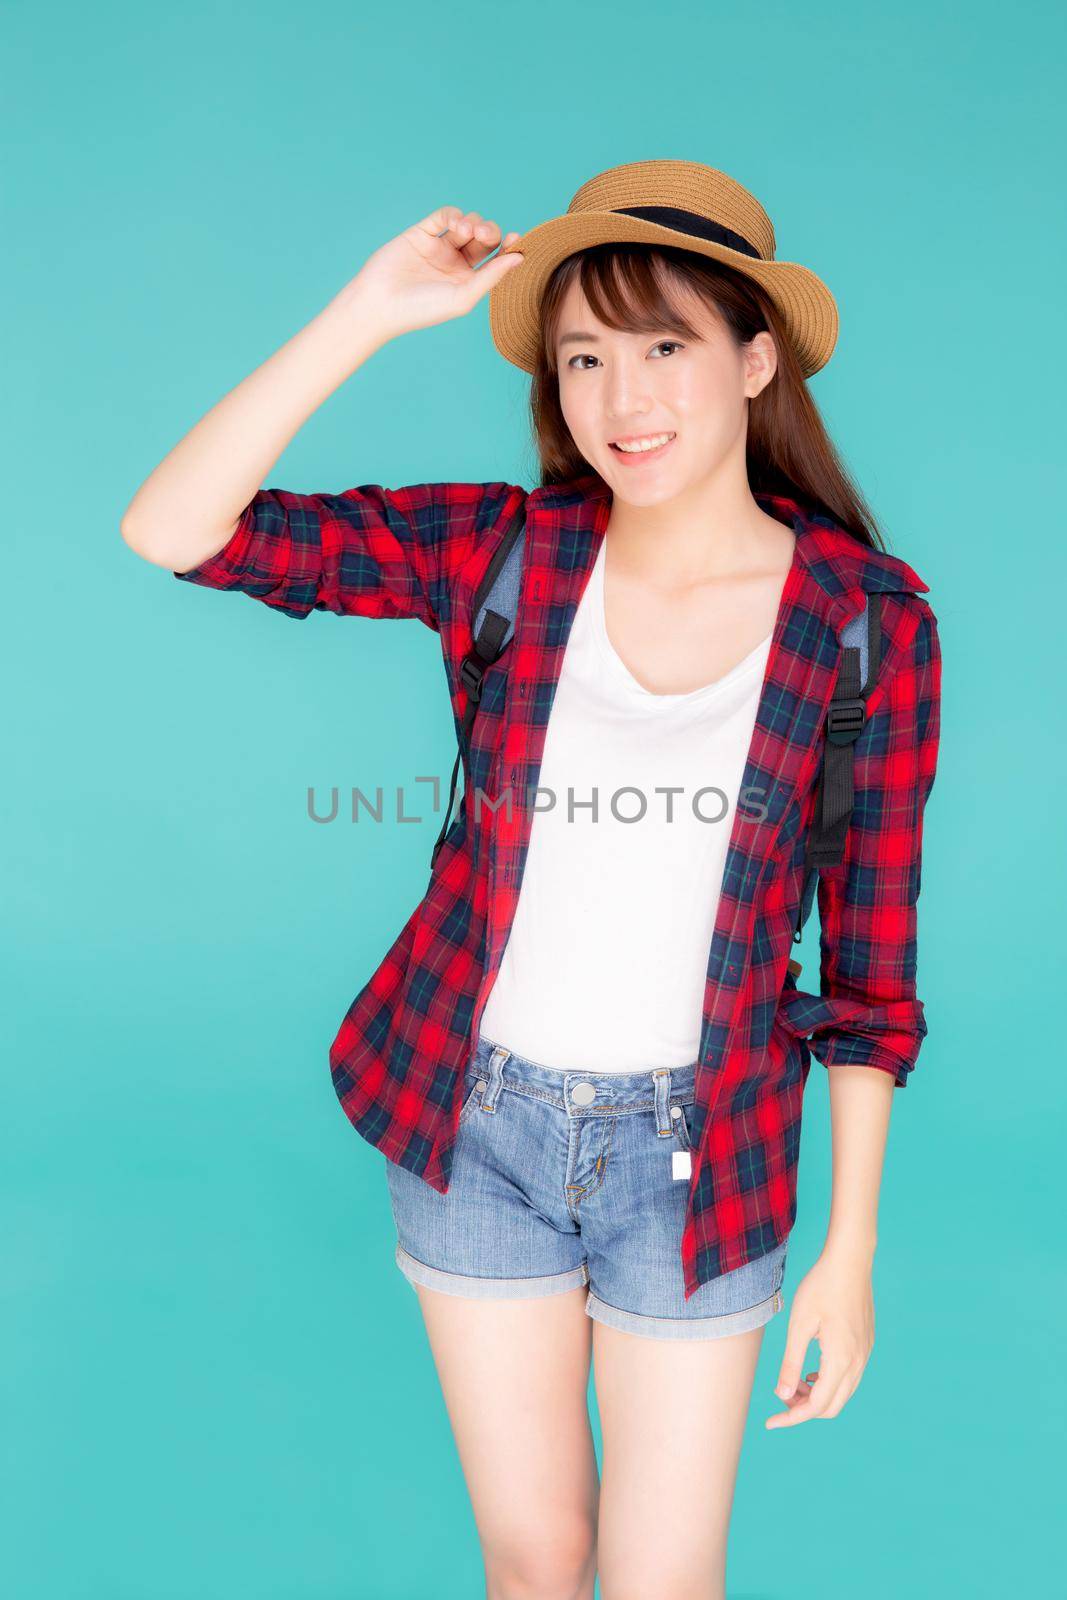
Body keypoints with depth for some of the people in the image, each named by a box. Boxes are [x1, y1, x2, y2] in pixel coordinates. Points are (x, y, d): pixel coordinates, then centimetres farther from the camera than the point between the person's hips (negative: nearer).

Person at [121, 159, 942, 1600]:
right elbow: (172, 531, -15)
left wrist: (851, 1247, -1)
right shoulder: (507, 548, -9)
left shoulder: (871, 620, -11)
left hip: (696, 1150, -1)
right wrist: (373, 309, -20)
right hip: (475, 1121, 1)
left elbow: (871, 957, -4)